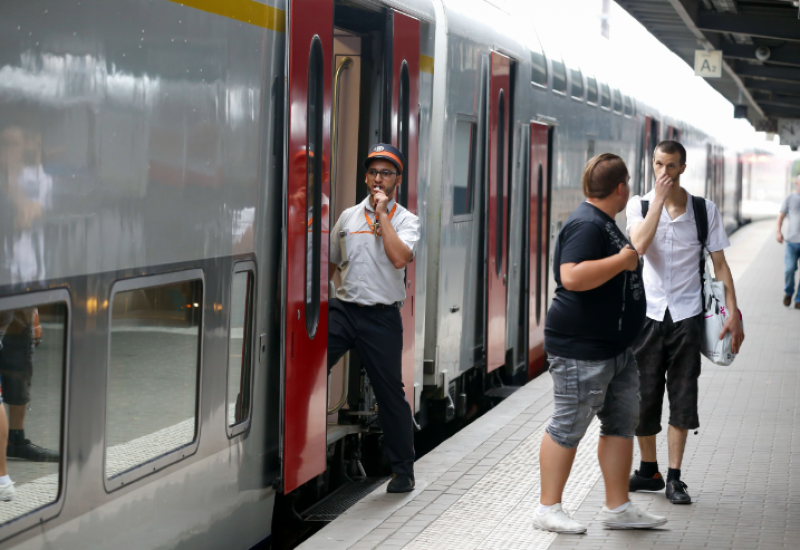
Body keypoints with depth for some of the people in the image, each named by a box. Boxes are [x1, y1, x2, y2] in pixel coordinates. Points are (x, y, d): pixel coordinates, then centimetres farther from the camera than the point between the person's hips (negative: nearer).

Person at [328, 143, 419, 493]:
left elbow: (399, 258, -19)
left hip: (382, 317, -3)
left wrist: (382, 214, -14)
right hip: (343, 310, 3)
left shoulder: (405, 220, 1)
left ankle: (403, 471, 16)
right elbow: (330, 264, 22)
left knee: (390, 393, 3)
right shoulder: (348, 217, 13)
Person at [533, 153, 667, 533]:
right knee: (568, 427, -2)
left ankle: (618, 508, 20)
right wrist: (622, 260, -25)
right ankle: (548, 509, 7)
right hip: (581, 349, -11)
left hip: (615, 347, 11)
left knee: (622, 422, 12)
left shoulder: (604, 224, 15)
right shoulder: (587, 225, -19)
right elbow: (572, 277, -32)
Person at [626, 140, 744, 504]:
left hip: (687, 314, 0)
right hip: (647, 313, 0)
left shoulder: (705, 210, 1)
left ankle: (674, 478, 5)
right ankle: (649, 471, 21)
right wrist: (659, 199, -18)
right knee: (643, 396, 5)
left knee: (683, 398, -1)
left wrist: (733, 312, -5)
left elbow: (719, 264, 3)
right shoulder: (640, 205, 0)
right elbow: (639, 245, -20)